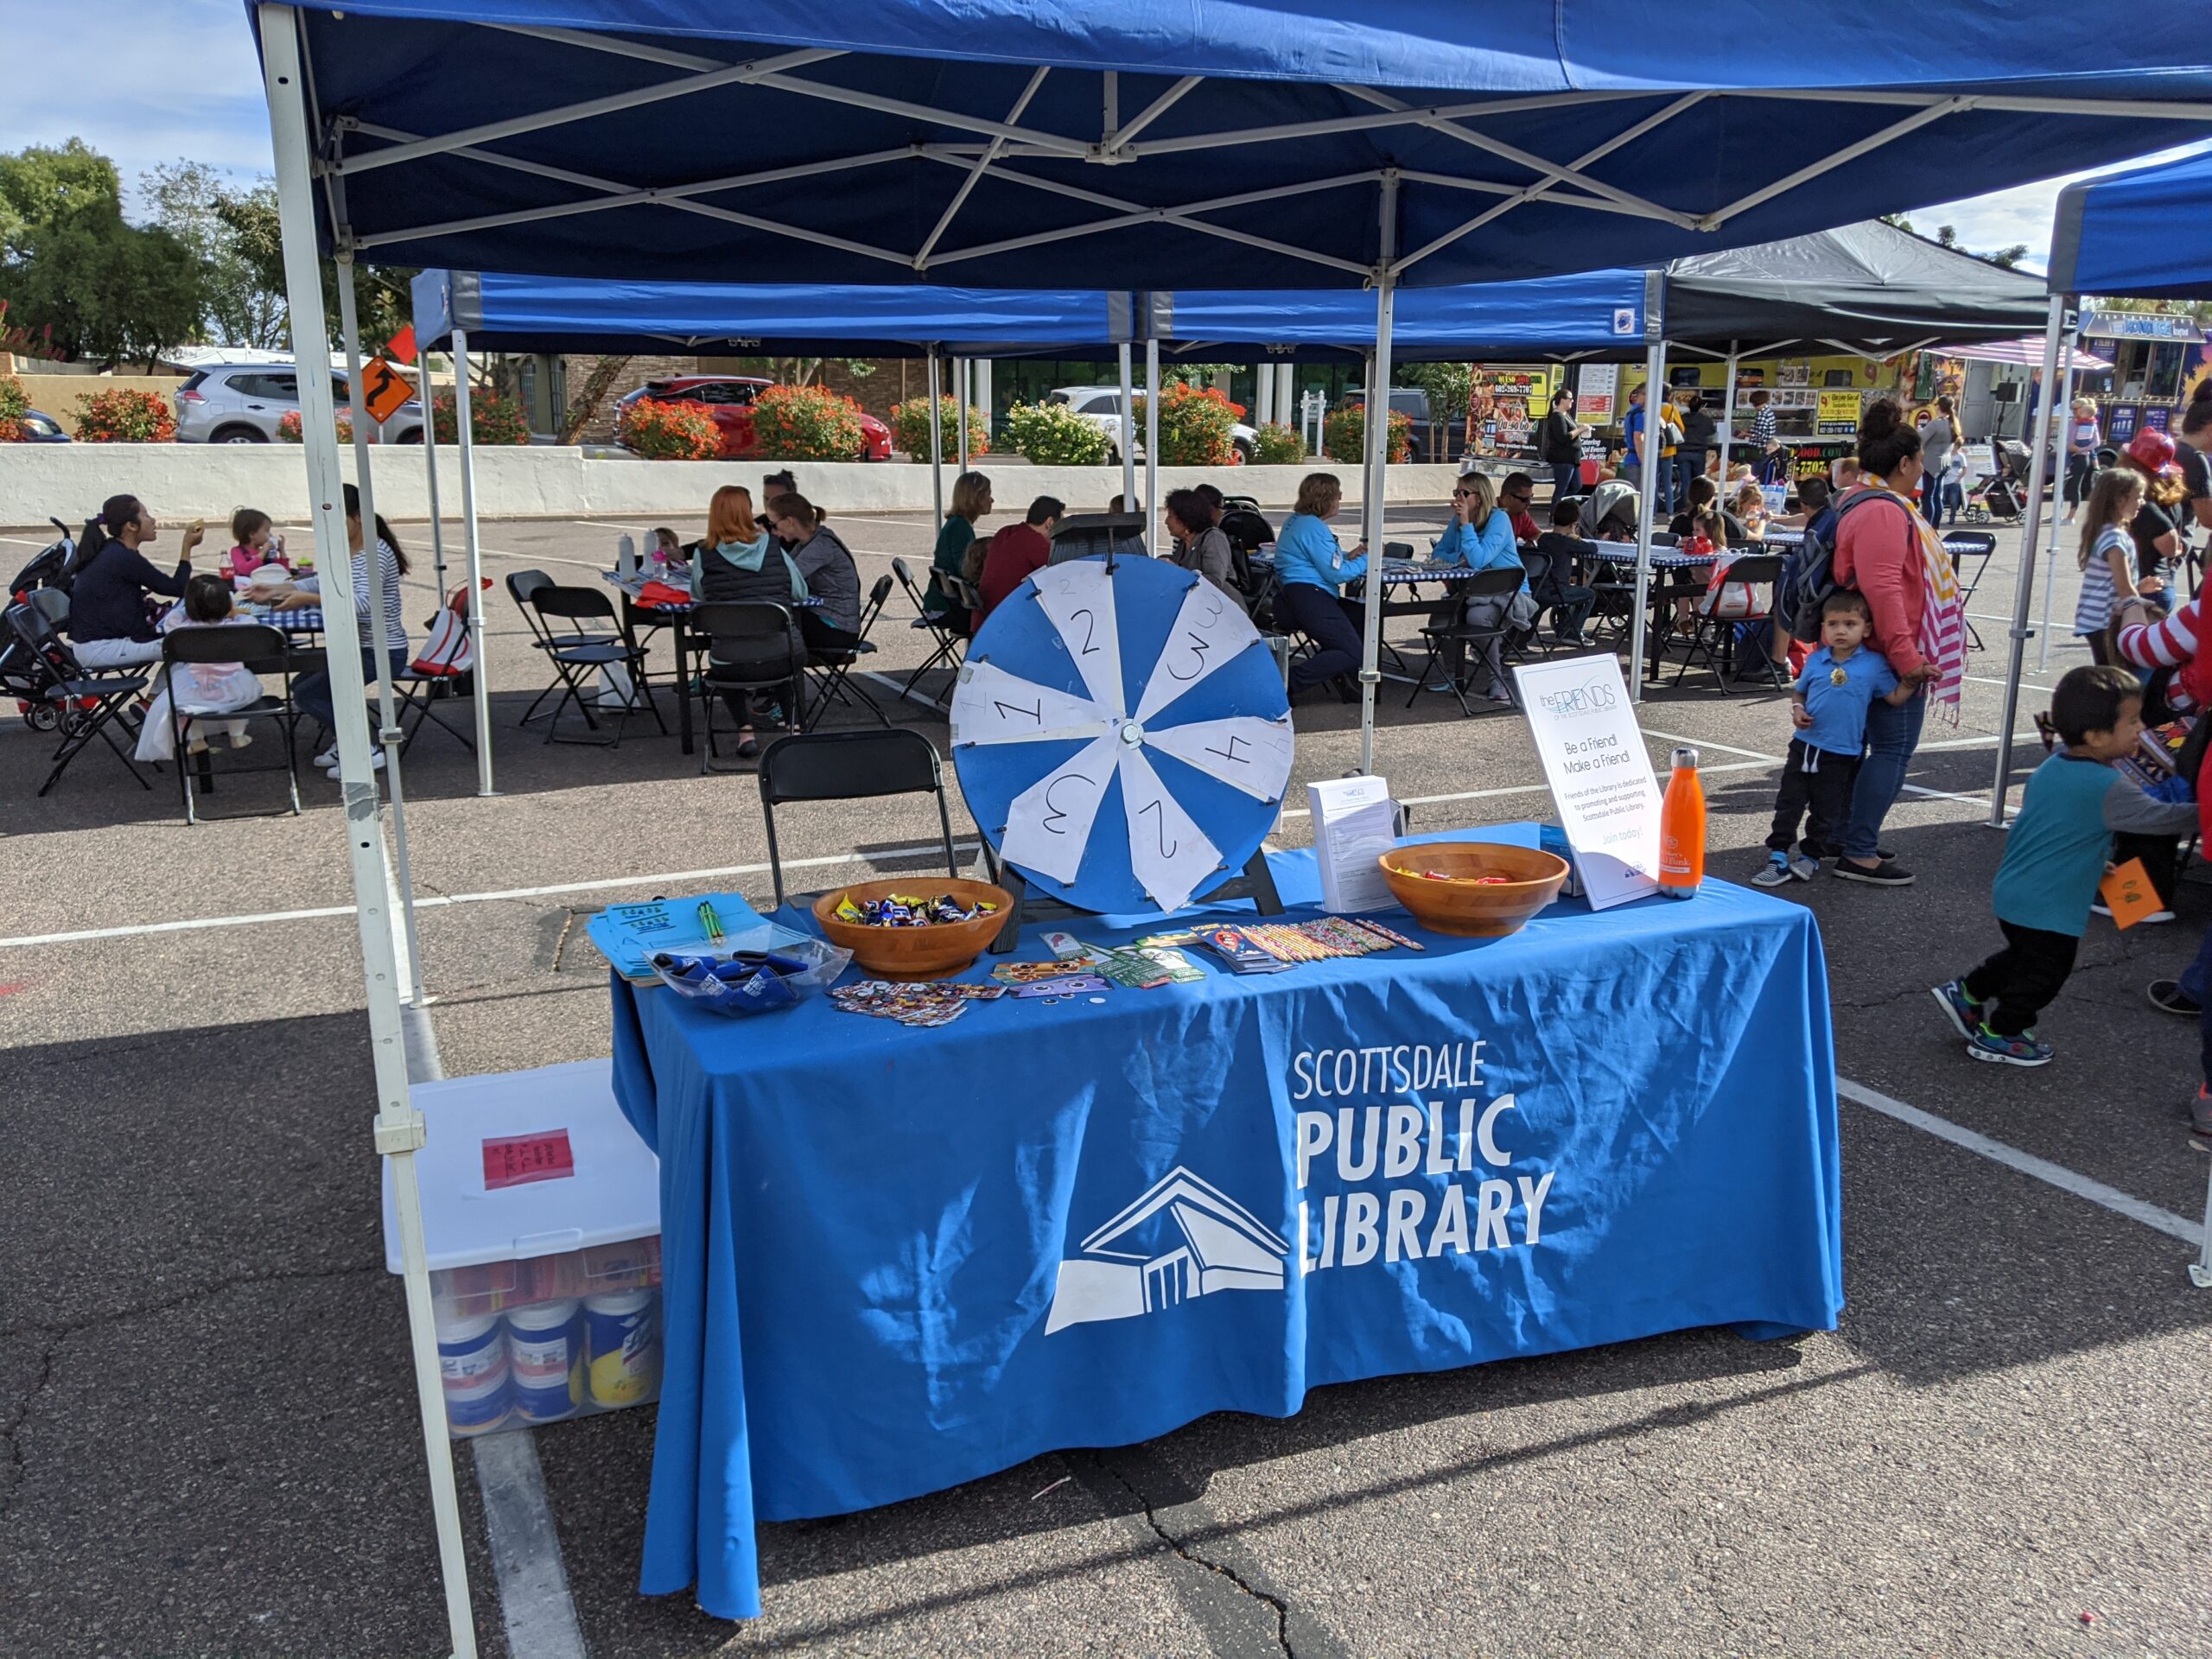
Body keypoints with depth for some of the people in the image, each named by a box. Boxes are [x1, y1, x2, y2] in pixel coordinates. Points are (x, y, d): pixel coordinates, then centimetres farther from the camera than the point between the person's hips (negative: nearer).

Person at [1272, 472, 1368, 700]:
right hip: (1308, 598, -10)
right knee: (1352, 653, -9)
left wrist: (1348, 556, 12)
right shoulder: (1314, 527, -13)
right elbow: (1336, 574, -15)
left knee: (1359, 617, 18)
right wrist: (1366, 560, 0)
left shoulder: (1295, 521, 19)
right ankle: (1288, 682, -21)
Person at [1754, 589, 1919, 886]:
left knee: (1826, 812, 10)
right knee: (1788, 804, 4)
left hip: (1840, 754, -2)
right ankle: (1778, 858, 10)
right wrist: (1796, 709, -5)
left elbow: (1896, 697, -1)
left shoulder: (1874, 664, -5)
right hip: (1804, 745, 2)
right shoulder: (1815, 661, 1)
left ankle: (1811, 855, 26)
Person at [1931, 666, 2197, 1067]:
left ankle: (1966, 993, 34)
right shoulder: (2107, 787, -23)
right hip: (2048, 909, -8)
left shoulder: (2050, 768, 3)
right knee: (2044, 974, 11)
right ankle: (1998, 1035, 24)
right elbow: (2160, 818, -18)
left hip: (2012, 894, 8)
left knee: (2023, 956, 29)